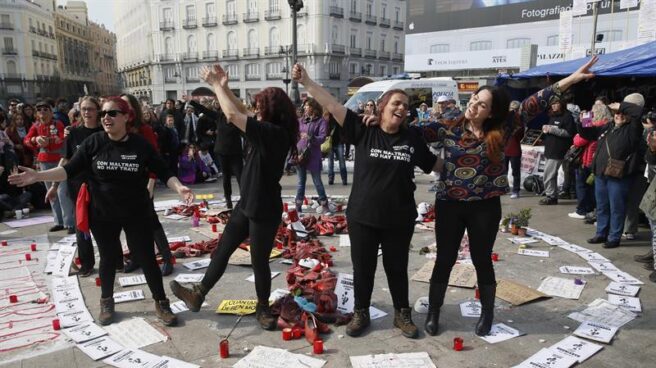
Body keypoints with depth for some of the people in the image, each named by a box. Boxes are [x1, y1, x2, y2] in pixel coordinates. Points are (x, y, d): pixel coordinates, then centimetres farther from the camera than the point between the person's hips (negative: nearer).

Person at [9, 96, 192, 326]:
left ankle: (161, 303, 21)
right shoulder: (93, 143, -7)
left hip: (137, 214, -1)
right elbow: (70, 170, -8)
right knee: (108, 258, 16)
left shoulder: (140, 145, -9)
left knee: (147, 258, 5)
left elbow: (163, 172, -8)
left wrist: (179, 188, -24)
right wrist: (37, 176, -20)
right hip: (103, 214, 1)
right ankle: (106, 302, 38)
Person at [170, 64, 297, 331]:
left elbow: (233, 115, -25)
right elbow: (242, 113, 15)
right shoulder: (271, 131, 4)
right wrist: (224, 86, 5)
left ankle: (263, 308, 29)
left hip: (264, 211, -10)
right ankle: (197, 295, 31)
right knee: (222, 250, 17)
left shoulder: (273, 133, -23)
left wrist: (215, 84, -11)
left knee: (259, 261, 7)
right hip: (247, 204, 10)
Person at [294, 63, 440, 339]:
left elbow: (434, 164, 14)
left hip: (399, 218, 1)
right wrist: (306, 82, -15)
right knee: (363, 268, 13)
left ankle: (402, 314, 35)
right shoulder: (363, 130, -6)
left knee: (397, 268, 15)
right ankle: (360, 313, 33)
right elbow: (332, 105, -10)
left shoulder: (412, 136, 0)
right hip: (362, 216, -1)